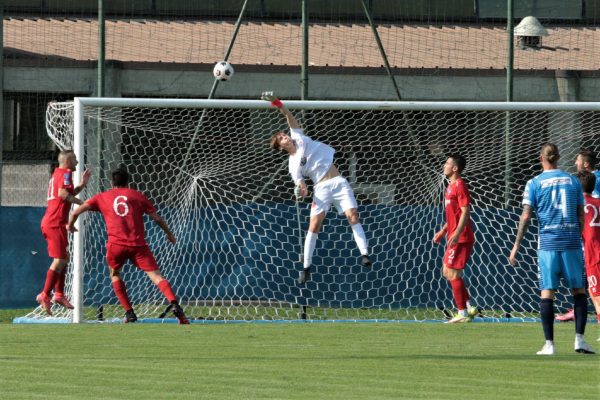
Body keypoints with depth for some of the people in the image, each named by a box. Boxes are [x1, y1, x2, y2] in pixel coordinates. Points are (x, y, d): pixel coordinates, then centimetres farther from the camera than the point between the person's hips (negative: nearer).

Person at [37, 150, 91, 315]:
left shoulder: (56, 174, 22)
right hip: (56, 223, -10)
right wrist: (80, 202, -13)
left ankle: (59, 294, 17)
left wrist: (82, 184, 21)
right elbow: (63, 193, -24)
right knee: (59, 260, -10)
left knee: (64, 258, 17)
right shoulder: (65, 173, -8)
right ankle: (45, 295, -15)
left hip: (48, 222, 10)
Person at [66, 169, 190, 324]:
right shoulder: (137, 196, 17)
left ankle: (130, 313, 15)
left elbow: (76, 211, 13)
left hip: (116, 244, 0)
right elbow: (157, 218, 17)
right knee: (155, 275, -5)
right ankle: (174, 304, -29)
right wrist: (169, 234, 32)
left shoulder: (102, 197, 18)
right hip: (138, 244, 0)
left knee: (114, 274, 25)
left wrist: (70, 225, 34)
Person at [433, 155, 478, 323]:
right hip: (454, 237, 10)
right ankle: (469, 308, 16)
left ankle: (462, 314, -4)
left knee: (453, 273, -8)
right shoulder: (451, 187, 18)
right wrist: (443, 231, 24)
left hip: (460, 238, -10)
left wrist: (457, 233, -28)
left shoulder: (459, 186, -13)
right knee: (447, 272, 13)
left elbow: (465, 211, -20)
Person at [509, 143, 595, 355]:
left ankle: (549, 343, -2)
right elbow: (581, 216, 11)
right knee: (578, 290, 8)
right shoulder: (573, 181, 8)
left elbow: (526, 216, -5)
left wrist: (516, 246, -3)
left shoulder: (535, 183, 1)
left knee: (547, 292, 1)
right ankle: (579, 339, -1)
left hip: (548, 242, -1)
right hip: (572, 241, 2)